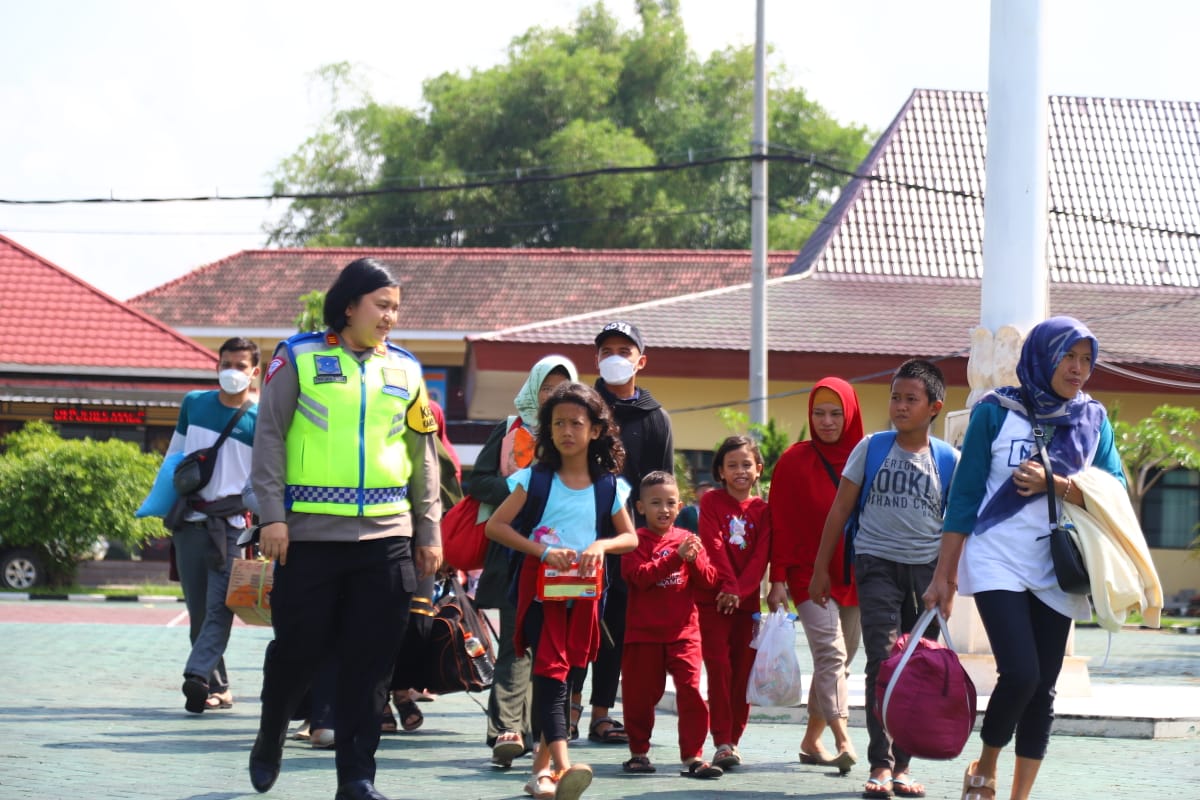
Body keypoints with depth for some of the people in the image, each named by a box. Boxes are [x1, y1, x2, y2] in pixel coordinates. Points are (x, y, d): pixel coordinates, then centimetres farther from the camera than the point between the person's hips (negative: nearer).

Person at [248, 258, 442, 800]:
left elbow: (423, 455, 15)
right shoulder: (300, 357, 1)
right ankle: (269, 742, 29)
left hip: (386, 536, 3)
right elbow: (270, 436, -1)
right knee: (297, 649, 4)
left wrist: (429, 532, 11)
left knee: (371, 662, 0)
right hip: (310, 533, -3)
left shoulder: (404, 370, 12)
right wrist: (272, 515, -8)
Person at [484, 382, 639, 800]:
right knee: (551, 674, -16)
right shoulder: (535, 479, -1)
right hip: (540, 589, -3)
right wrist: (542, 550, -16)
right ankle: (562, 766, -30)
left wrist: (601, 545, -9)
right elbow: (495, 526, -4)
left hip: (583, 593, 3)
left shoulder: (608, 486, 6)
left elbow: (631, 538, 13)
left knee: (563, 676, 8)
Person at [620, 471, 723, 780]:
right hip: (644, 632, -2)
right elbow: (638, 576, -18)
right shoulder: (637, 540, -1)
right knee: (641, 694, 6)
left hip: (683, 630, 2)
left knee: (691, 691, -8)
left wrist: (694, 559, -15)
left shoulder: (688, 539, 9)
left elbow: (709, 580, 4)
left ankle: (693, 757, -6)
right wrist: (675, 557, -23)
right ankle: (639, 752, 22)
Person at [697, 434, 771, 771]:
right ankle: (722, 742, -10)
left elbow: (761, 556, 0)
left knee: (743, 671, 3)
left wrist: (740, 591, -13)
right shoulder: (712, 501, 2)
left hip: (747, 601, 3)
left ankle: (734, 739, 13)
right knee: (720, 668, -10)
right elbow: (714, 547, -7)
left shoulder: (762, 510, 8)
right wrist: (728, 586, -16)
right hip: (713, 599, -3)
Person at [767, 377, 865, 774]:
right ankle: (843, 740, -28)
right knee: (830, 652, -17)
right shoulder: (795, 461, -2)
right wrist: (778, 579, -8)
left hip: (855, 577, 4)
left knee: (841, 659, 8)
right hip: (810, 574, -4)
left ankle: (812, 740, 19)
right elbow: (781, 524, -2)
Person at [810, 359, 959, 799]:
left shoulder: (949, 460, 4)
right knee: (883, 662, -13)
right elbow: (841, 509, 7)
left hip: (927, 569, 2)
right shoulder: (872, 448, 3)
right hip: (877, 563, -2)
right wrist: (821, 568, 5)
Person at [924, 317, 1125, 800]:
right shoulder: (996, 412, -1)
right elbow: (965, 495, 1)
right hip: (999, 564, -4)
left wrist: (1054, 484, -15)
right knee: (1020, 674, -17)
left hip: (1056, 571, 4)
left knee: (1042, 689, 3)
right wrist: (944, 575, 0)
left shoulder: (1093, 419, 8)